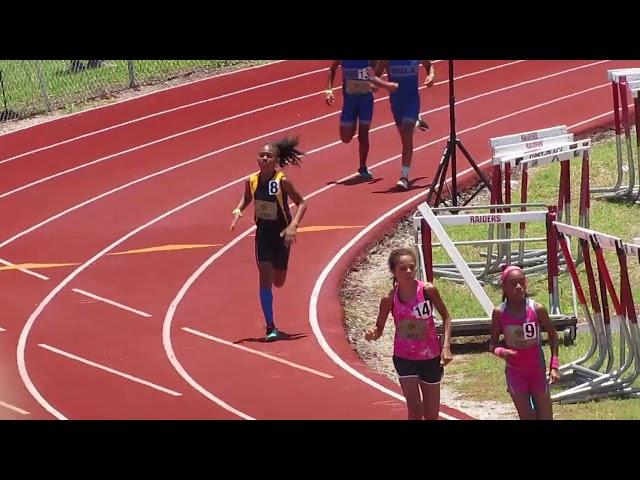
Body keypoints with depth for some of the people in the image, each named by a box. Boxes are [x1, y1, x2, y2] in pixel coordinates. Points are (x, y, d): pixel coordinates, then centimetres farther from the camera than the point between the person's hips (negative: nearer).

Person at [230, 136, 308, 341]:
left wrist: (293, 226, -26)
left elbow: (302, 203, -13)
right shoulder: (252, 181, -8)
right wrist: (238, 210, -9)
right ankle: (270, 327, -3)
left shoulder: (283, 181, -19)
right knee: (265, 278, -10)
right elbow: (246, 199, 12)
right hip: (262, 233, 2)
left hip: (281, 234, -2)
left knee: (278, 281, 10)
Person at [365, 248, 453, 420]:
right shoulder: (389, 299, -12)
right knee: (415, 411, -13)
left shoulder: (428, 290, -14)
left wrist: (446, 346, -13)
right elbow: (379, 328, -1)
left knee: (431, 415, 12)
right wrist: (372, 334, -25)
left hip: (430, 358, 1)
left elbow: (446, 317, -2)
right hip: (404, 358, -1)